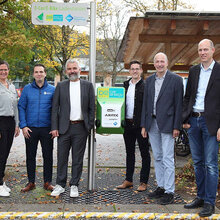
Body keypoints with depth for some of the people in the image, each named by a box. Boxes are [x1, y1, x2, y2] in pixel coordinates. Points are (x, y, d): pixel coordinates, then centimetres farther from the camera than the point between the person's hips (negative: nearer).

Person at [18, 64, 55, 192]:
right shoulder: (27, 89, 5)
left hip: (46, 129, 0)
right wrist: (23, 126, -6)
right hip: (30, 129, 1)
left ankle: (48, 182, 18)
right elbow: (21, 107, 4)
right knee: (30, 156, 8)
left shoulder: (52, 90, 3)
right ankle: (31, 182, 20)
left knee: (48, 156, 5)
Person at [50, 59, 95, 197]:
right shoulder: (61, 86, 7)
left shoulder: (88, 86, 6)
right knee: (62, 157, 6)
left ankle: (74, 185, 18)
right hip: (64, 127, 1)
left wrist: (90, 126, -2)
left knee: (78, 159, 6)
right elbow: (55, 108, 4)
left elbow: (92, 108, 5)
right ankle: (60, 185, 19)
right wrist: (54, 127, -3)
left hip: (81, 128, 0)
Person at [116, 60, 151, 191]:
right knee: (129, 152, 14)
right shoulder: (125, 85, 13)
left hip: (141, 124, -6)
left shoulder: (146, 86, -5)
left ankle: (144, 182, 13)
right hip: (128, 124, 6)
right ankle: (129, 180, 24)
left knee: (144, 153, 4)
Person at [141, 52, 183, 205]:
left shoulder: (175, 79, -3)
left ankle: (169, 192, 6)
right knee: (157, 157, 13)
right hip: (152, 123, 6)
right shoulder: (149, 80, 12)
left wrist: (177, 127, -10)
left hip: (166, 124, -5)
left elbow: (179, 104, -6)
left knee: (167, 158, -3)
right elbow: (145, 104, 13)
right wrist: (144, 125, 9)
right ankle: (161, 187, 24)